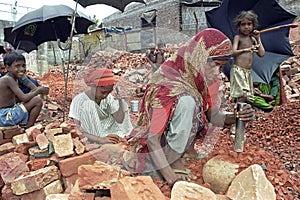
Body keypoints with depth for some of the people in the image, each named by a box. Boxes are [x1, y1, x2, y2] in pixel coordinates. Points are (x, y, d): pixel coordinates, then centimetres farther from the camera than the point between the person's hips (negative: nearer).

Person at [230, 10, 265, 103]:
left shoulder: (253, 39, 17)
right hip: (238, 70, -6)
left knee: (248, 97, 3)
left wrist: (258, 39, 10)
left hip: (248, 71, 6)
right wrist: (245, 50, -28)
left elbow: (261, 54, 12)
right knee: (242, 95, -18)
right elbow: (233, 52, -13)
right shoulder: (238, 37, 1)